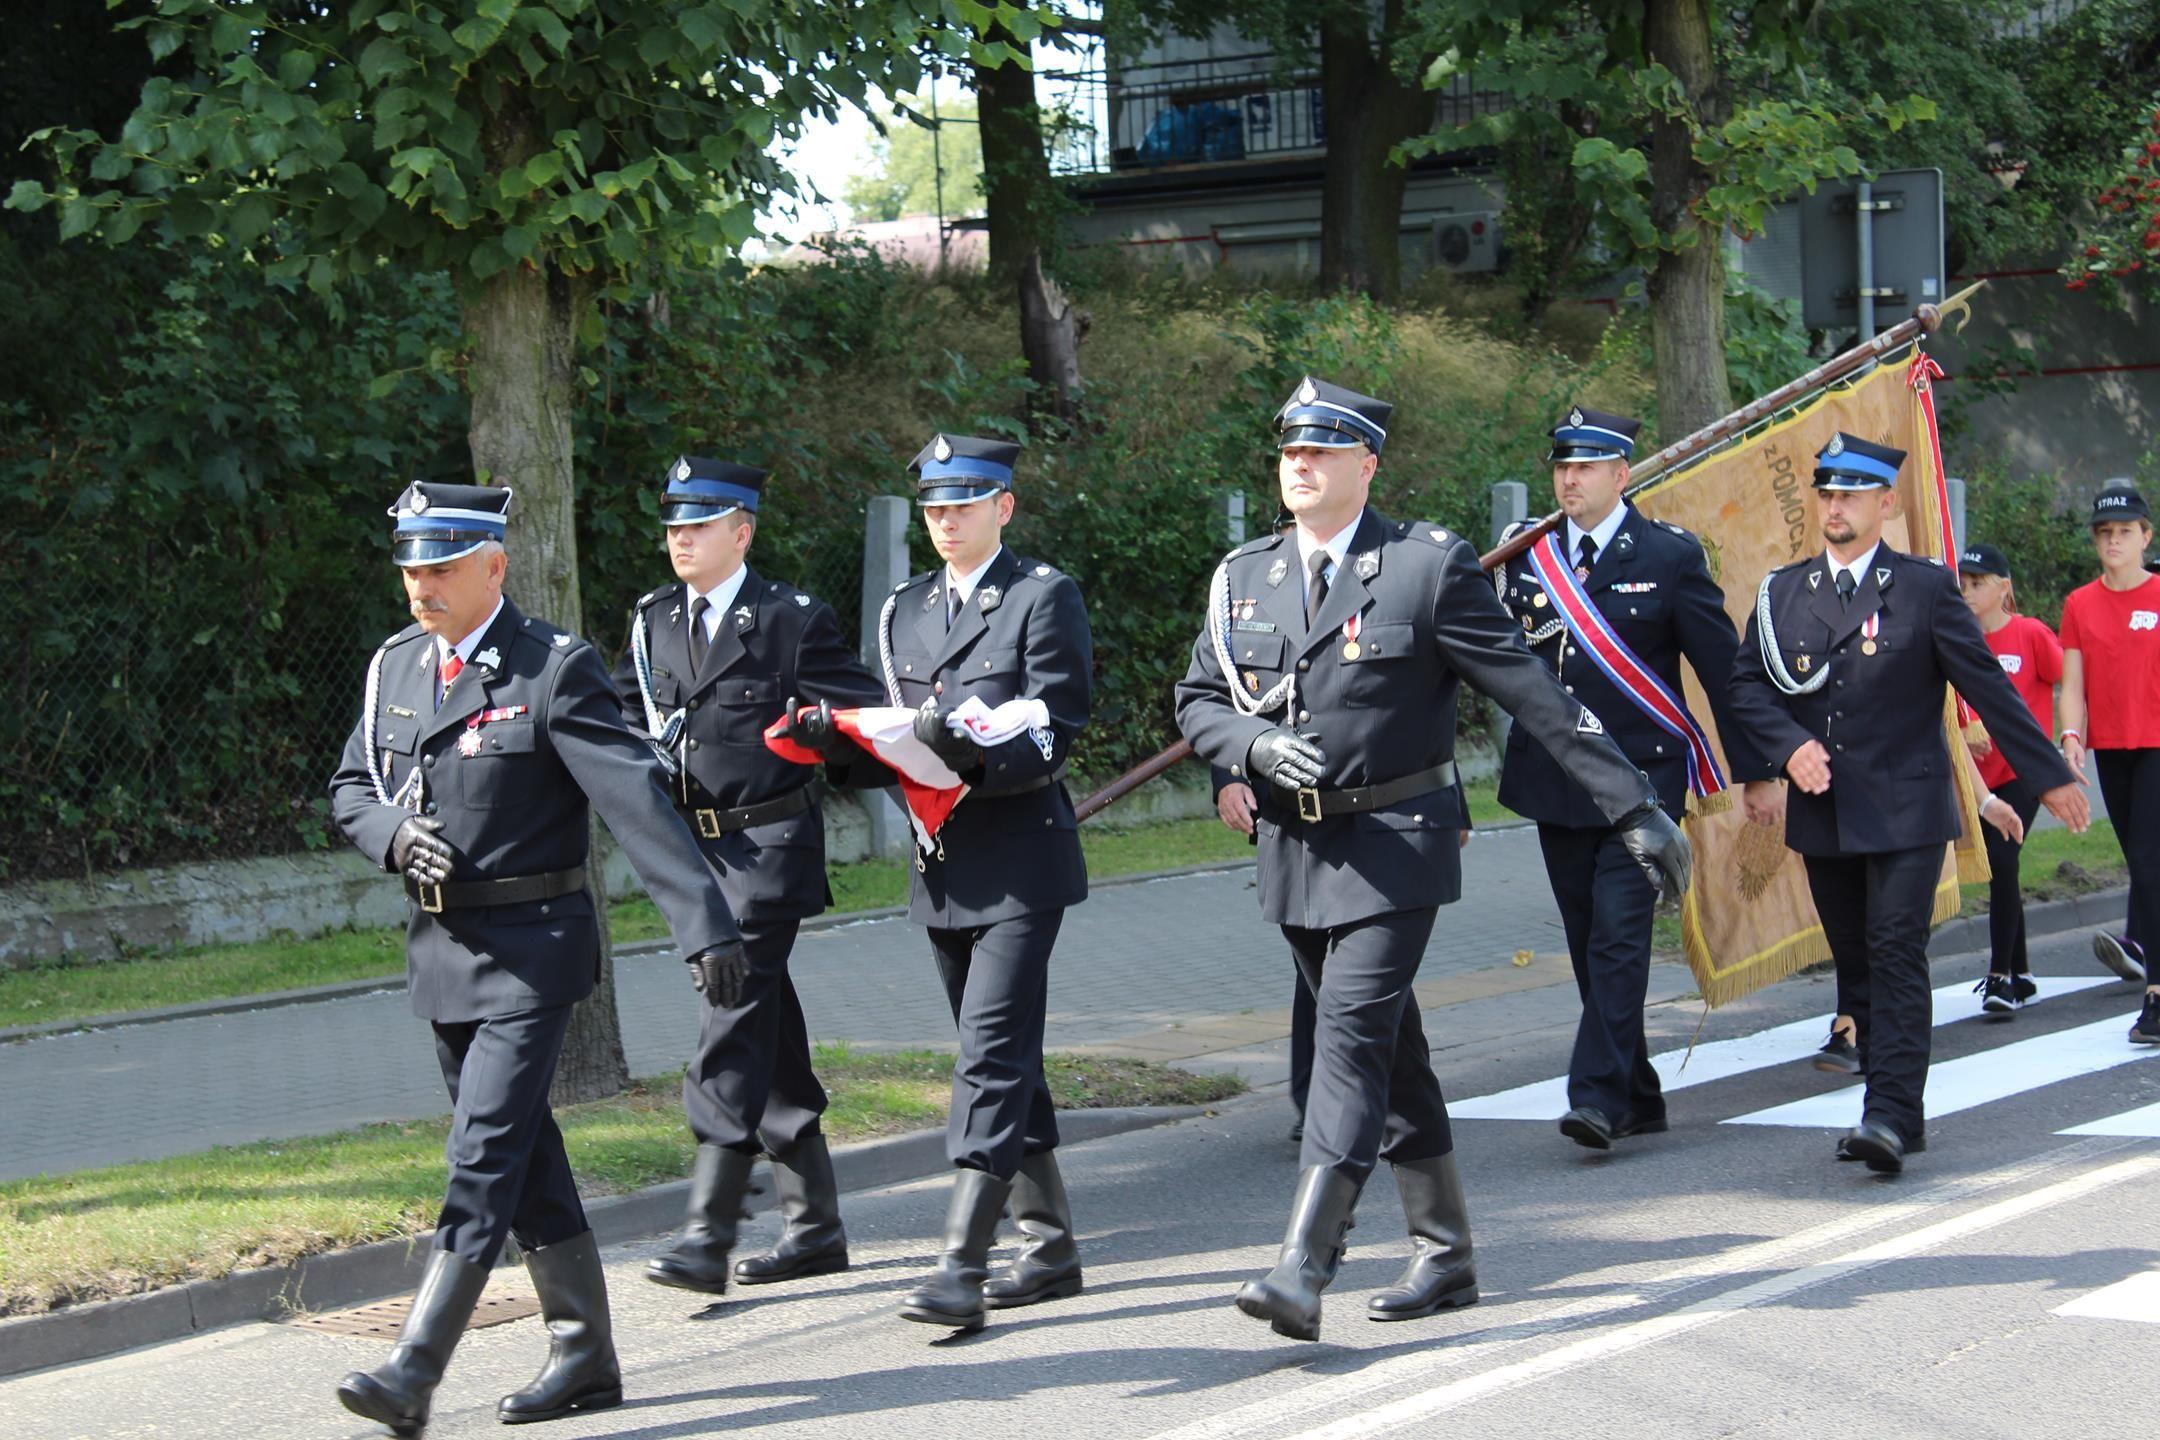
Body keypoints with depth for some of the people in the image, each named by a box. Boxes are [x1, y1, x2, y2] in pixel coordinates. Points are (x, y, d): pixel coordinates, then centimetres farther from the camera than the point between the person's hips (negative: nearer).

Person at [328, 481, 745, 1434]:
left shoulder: (555, 669, -11)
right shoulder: (394, 667, 9)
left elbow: (636, 798, -17)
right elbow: (350, 787, 18)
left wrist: (704, 926, -24)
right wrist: (394, 837, -6)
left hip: (531, 946, -7)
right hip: (440, 950, 7)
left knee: (485, 1157, -11)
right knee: (523, 1160, 13)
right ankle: (585, 1355, 22)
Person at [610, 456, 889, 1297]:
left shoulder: (794, 620, -4)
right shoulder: (653, 621, 13)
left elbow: (864, 715, -2)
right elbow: (625, 715, 17)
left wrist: (820, 728, -23)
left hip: (770, 847, -6)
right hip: (695, 847, 6)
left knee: (733, 1029, -13)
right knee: (768, 1042, 12)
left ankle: (708, 1234, -15)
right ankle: (814, 1225, 21)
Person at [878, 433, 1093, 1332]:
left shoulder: (1045, 597, -4)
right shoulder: (905, 611, 16)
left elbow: (1052, 736, -12)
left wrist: (966, 749, -28)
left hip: (1021, 861, -7)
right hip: (944, 867, 7)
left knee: (994, 1055, -13)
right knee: (998, 1057, 12)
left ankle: (962, 1266, -17)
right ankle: (1049, 1246, 22)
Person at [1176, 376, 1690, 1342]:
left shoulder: (1429, 565, -6)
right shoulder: (1243, 579, 8)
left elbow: (1534, 696, -6)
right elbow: (1198, 703, 14)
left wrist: (1635, 810, -5)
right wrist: (1257, 745, -10)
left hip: (1395, 840, -5)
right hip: (1293, 850, 5)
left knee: (1355, 1034, -15)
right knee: (1388, 1049, 12)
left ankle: (1303, 1269, -19)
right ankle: (1444, 1255, 22)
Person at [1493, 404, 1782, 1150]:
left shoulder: (1670, 555, -3)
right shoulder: (1527, 557, 8)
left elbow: (1723, 668, -1)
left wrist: (1757, 772, 0)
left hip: (1641, 780, -5)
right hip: (1555, 782, 5)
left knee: (1619, 938, -13)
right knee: (1588, 946, 9)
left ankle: (1599, 1096, -16)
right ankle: (1638, 1097, 19)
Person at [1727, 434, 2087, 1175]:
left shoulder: (1925, 587, -1)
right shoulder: (1781, 592, 9)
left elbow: (1986, 686, 1)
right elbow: (1746, 684, 9)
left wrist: (2050, 778, 2)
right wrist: (1790, 744, -10)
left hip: (1906, 811, -4)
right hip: (1822, 813, 4)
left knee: (1897, 956, -12)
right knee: (1855, 966, 8)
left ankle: (1891, 1116, -17)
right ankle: (1892, 1109, 17)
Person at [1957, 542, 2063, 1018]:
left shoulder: (2030, 634, -8)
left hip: (2023, 768, -5)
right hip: (1980, 772, 5)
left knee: (2001, 861, -17)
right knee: (1999, 869, 11)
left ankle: (2001, 977, -13)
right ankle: (2020, 975, 24)